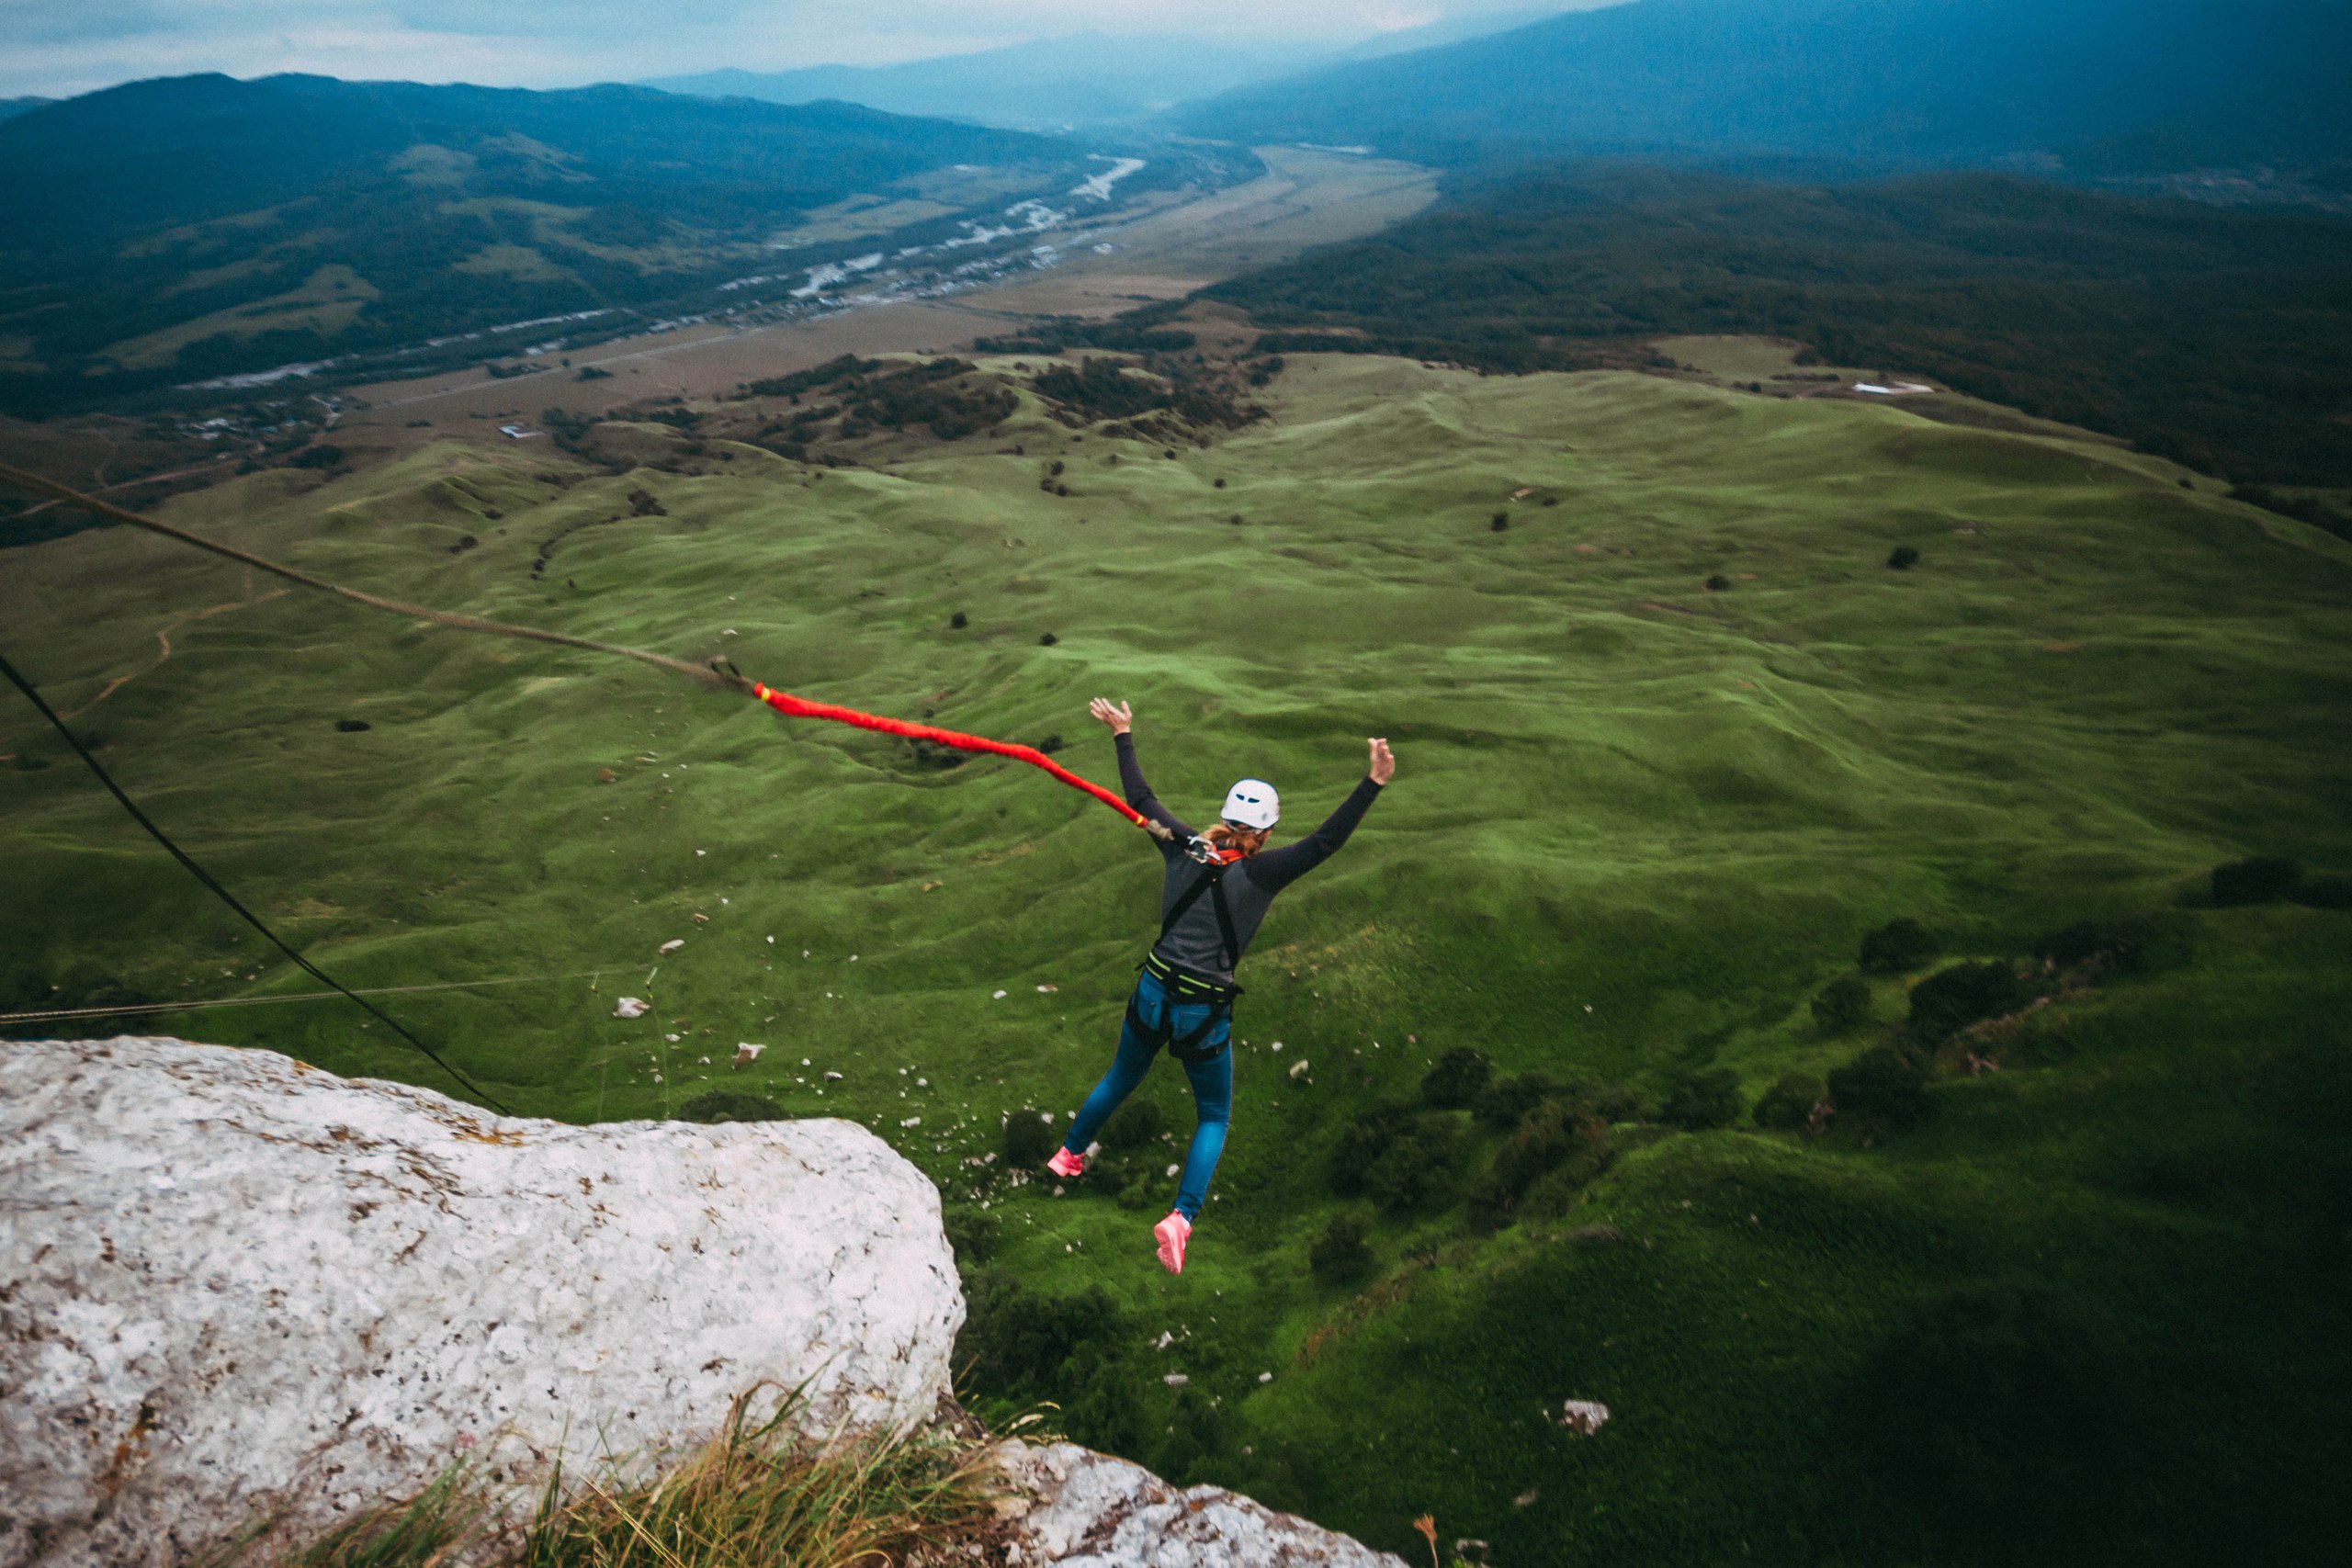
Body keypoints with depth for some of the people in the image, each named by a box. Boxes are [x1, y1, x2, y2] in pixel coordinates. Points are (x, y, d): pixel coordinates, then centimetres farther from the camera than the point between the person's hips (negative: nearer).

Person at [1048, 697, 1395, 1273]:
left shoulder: (1184, 848, -3)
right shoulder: (1260, 874, -16)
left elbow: (1140, 800, 8)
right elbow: (1325, 842, -24)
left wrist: (1123, 737, 19)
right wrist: (1372, 785, -28)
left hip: (1151, 995, 4)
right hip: (1204, 1017, -4)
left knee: (1120, 1080, 31)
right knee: (1214, 1118, 17)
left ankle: (1069, 1154, 50)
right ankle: (1181, 1218, 2)